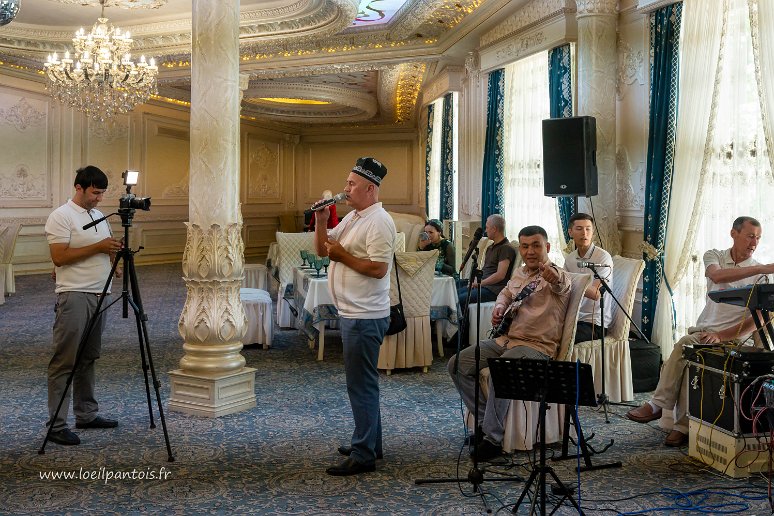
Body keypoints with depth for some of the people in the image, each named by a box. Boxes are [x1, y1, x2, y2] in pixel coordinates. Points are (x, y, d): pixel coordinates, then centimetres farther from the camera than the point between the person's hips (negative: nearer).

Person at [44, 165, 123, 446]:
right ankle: (56, 425, -4)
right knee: (65, 361, -7)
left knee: (88, 358, 14)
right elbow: (59, 257, -17)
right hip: (74, 296, -8)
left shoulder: (98, 215, 16)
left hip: (98, 294, 8)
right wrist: (98, 247, -18)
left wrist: (113, 251, 2)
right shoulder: (61, 216, -9)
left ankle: (86, 414, 22)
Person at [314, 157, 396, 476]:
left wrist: (342, 255, -16)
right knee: (362, 381, 18)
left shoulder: (379, 222, -15)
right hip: (352, 313, 10)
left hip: (365, 317, -10)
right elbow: (322, 250, 19)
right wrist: (321, 221, 4)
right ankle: (370, 443, 30)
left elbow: (378, 268, -24)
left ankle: (363, 455, 0)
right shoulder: (352, 218, 16)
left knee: (361, 384, -6)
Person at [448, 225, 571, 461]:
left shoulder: (558, 276, -8)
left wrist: (553, 277, -59)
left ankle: (493, 437, -21)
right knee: (457, 364, -3)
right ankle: (486, 418, 5)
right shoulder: (519, 273, 17)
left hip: (537, 346, -8)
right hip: (506, 339, 8)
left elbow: (561, 283, -34)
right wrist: (499, 307, 13)